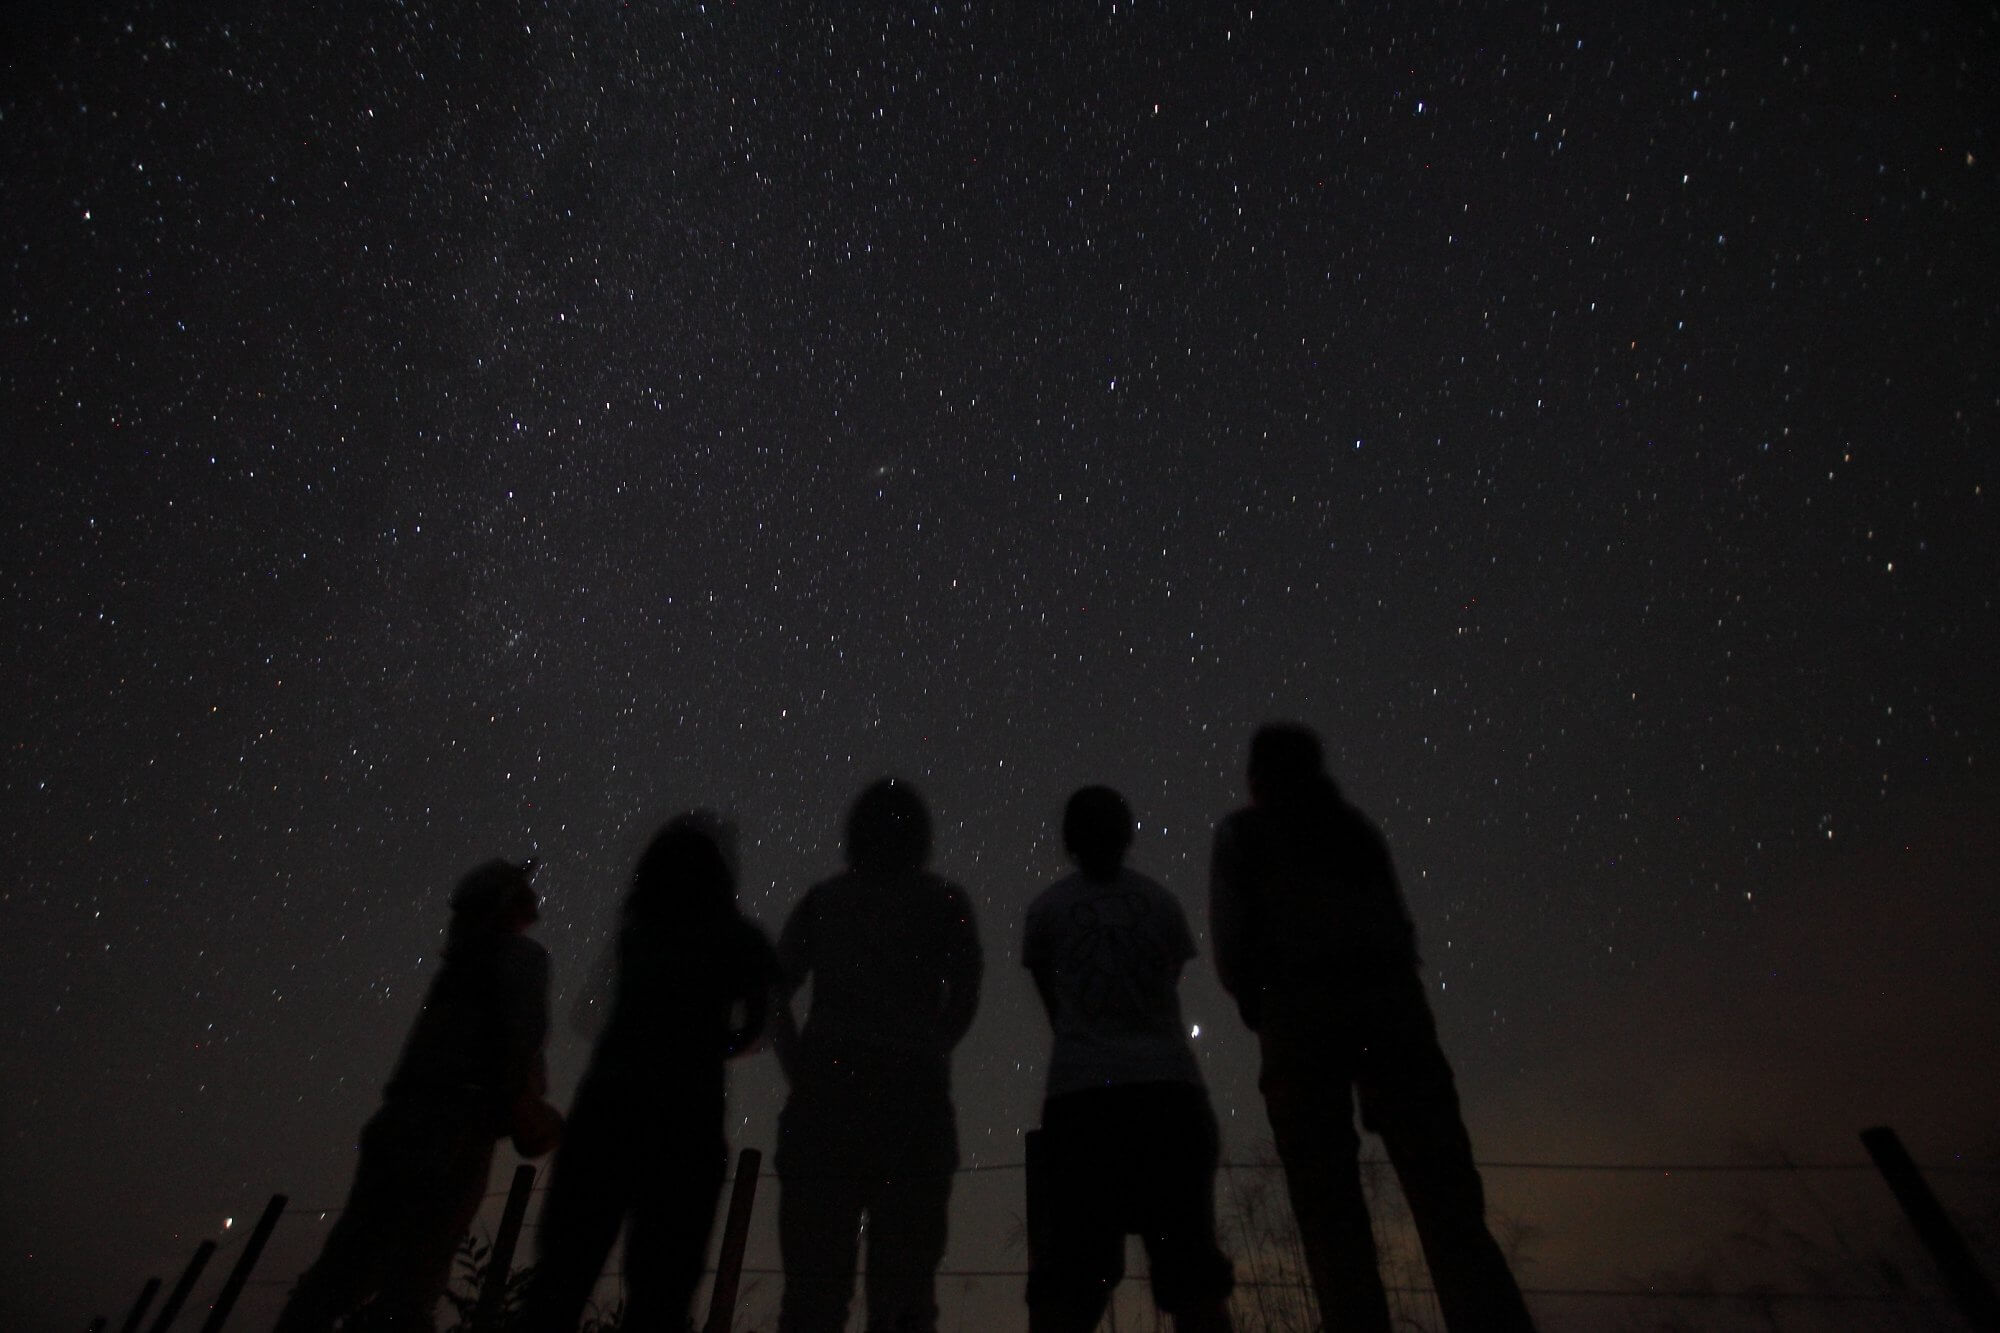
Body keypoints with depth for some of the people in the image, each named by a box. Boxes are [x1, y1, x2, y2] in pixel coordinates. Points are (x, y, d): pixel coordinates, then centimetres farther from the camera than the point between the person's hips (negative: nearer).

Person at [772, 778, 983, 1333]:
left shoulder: (822, 898, 14)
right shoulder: (944, 900, 9)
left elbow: (775, 988, 5)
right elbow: (963, 1001, 2)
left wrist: (802, 1073, 5)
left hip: (826, 1091, 2)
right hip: (912, 1094, -1)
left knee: (813, 1285, 6)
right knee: (903, 1285, 3)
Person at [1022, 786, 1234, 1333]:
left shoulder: (1047, 908, 10)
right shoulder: (1162, 903, 13)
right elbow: (1167, 988, 19)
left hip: (1081, 1091, -1)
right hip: (1169, 1089, 2)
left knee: (1064, 1283, -1)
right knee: (1193, 1273, 6)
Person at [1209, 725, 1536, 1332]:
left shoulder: (1240, 833, 12)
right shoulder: (1357, 826, 23)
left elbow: (1232, 945, 3)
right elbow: (1399, 930, 18)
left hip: (1302, 1012, -3)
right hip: (1390, 1002, 4)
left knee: (1330, 1214, -3)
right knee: (1445, 1198, -1)